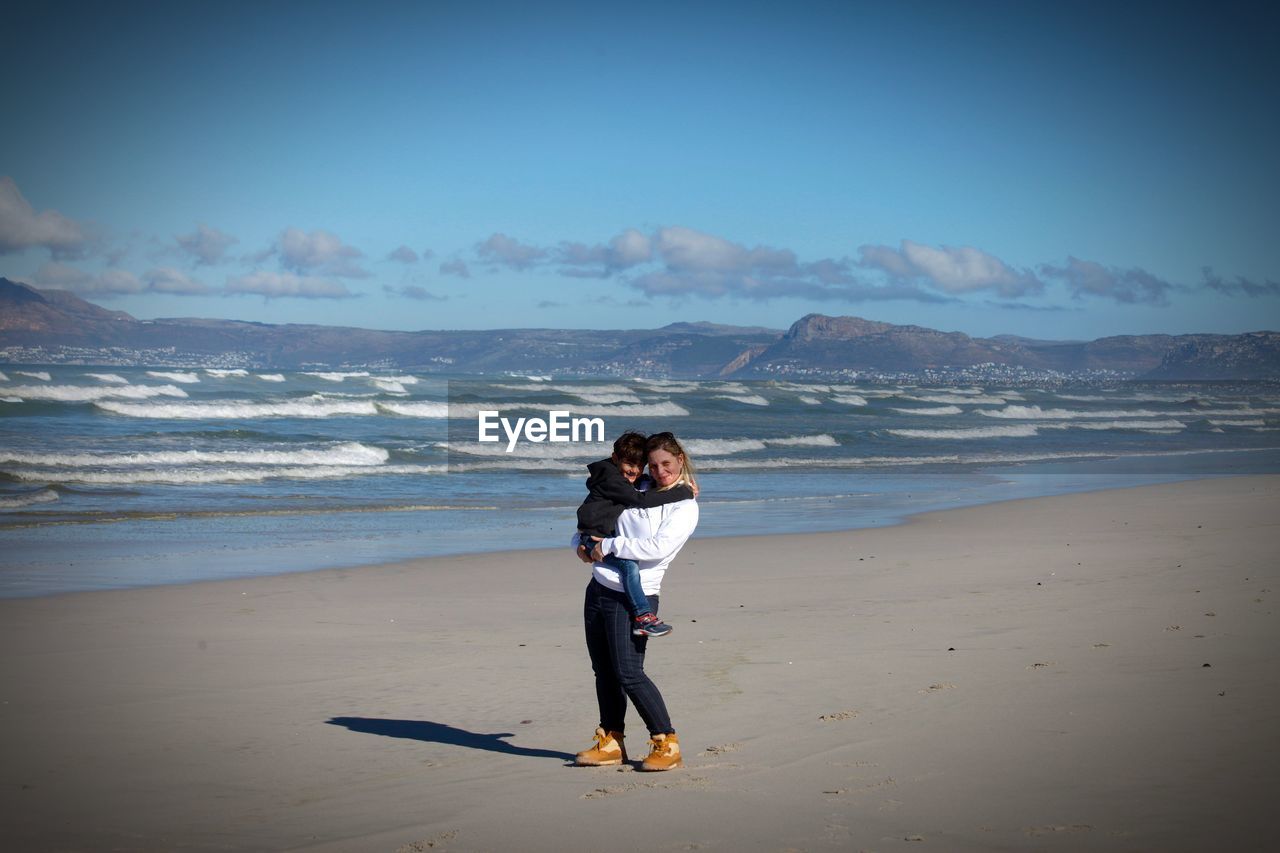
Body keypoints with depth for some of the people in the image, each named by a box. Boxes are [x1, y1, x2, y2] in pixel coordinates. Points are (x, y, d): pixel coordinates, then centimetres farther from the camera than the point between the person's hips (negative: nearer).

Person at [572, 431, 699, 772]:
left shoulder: (685, 507, -5)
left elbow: (657, 548, -19)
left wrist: (609, 545, -13)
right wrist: (581, 541, 8)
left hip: (633, 597, -6)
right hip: (599, 588, 6)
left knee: (629, 673, -12)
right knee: (604, 670, 9)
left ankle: (667, 744, -3)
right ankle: (611, 742, 19)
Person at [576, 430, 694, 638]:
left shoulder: (628, 479, 12)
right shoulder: (611, 479, -18)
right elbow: (642, 499, -26)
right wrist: (682, 493, -25)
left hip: (608, 534, 11)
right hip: (593, 537, -11)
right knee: (629, 564, -29)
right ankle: (642, 617, -30)